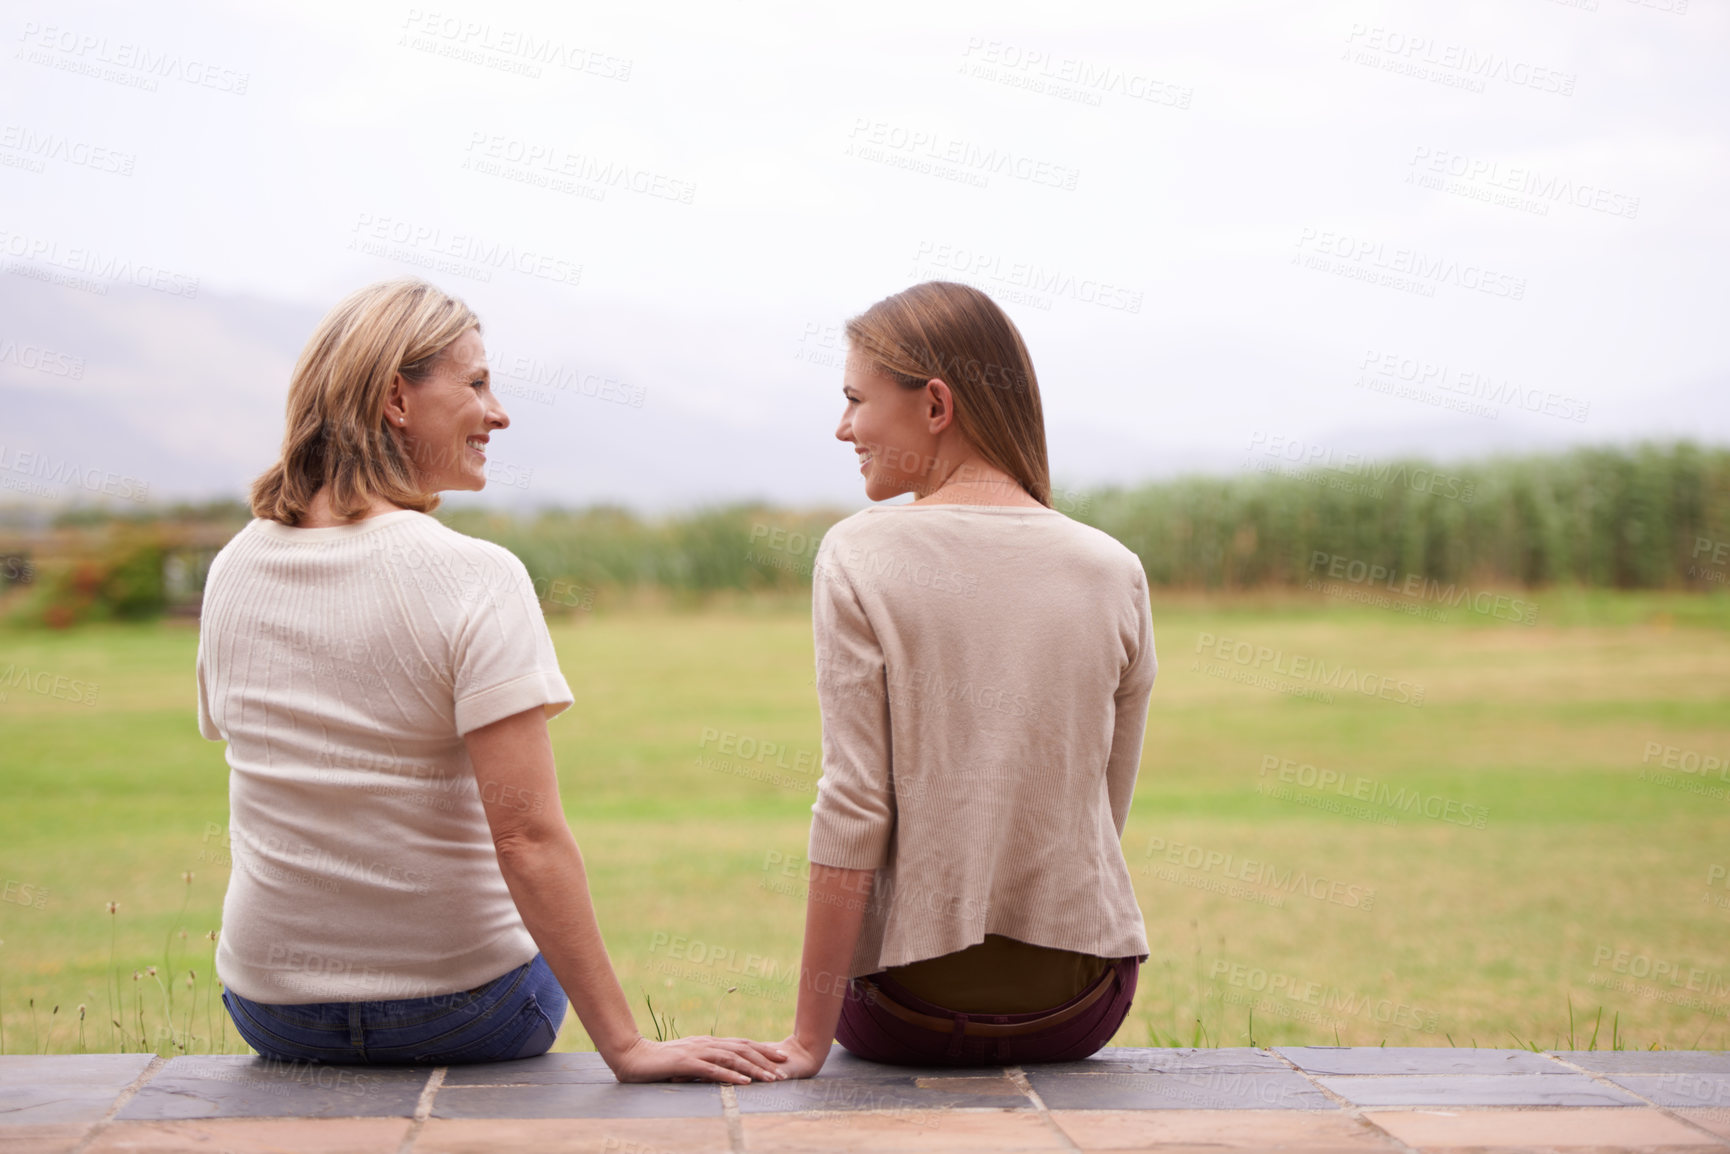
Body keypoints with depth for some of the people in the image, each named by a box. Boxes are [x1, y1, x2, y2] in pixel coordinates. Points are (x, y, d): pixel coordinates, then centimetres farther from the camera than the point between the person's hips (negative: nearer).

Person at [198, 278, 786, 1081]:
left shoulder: (232, 571, -3)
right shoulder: (475, 578, -21)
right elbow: (528, 836, -27)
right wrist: (625, 1046, -24)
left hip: (271, 1013, 5)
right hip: (464, 1010, -5)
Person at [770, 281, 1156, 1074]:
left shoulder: (859, 559, -11)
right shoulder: (1114, 573, -1)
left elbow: (852, 808, -14)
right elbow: (1106, 809, 6)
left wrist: (809, 1039, -9)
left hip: (915, 1008, -3)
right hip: (1083, 1008, 3)